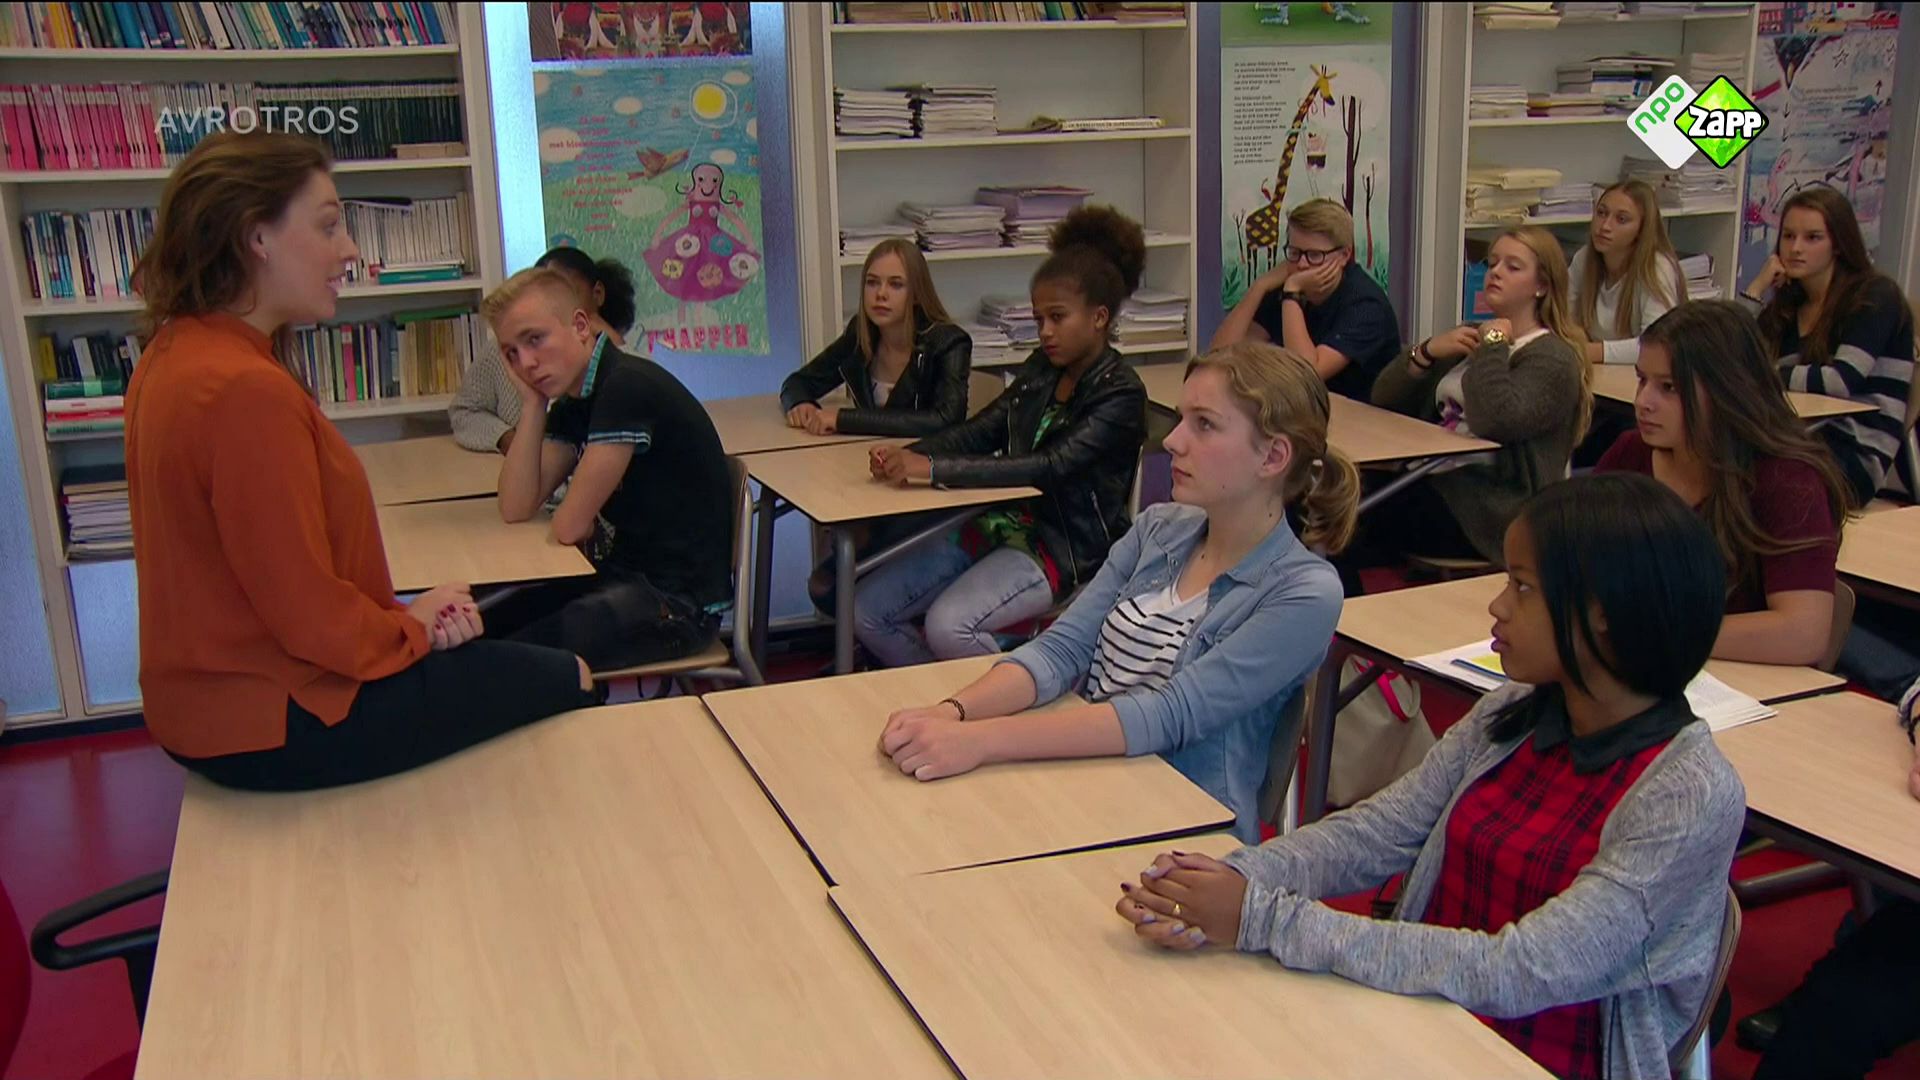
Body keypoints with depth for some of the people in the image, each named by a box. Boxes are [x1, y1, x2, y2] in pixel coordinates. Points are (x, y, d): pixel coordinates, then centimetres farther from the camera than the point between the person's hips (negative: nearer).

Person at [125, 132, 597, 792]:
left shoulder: (177, 354, 5)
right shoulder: (248, 390, -26)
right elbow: (310, 614, -23)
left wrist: (404, 614, 1)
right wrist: (416, 628, -5)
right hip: (272, 730, -10)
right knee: (564, 682, 1)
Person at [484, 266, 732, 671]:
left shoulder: (629, 387, -20)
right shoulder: (573, 401, 10)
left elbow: (569, 526, -18)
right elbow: (516, 509, 4)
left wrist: (578, 519, 6)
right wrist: (533, 403, -1)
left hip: (679, 599, -9)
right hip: (622, 576, 9)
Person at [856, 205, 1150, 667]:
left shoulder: (1121, 394, -14)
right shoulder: (1042, 369, 10)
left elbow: (1050, 467, -25)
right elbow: (980, 431, 9)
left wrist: (933, 469, -31)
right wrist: (907, 455, -12)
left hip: (1064, 546, -8)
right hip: (1000, 521, 8)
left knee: (949, 625, -31)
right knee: (865, 609, -2)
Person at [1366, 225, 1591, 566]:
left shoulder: (1553, 357, -2)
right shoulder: (1472, 338, 23)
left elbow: (1493, 421, -24)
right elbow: (1384, 399, 16)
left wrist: (1493, 344, -9)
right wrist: (1427, 351, -1)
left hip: (1492, 509, -7)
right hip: (1436, 481, 7)